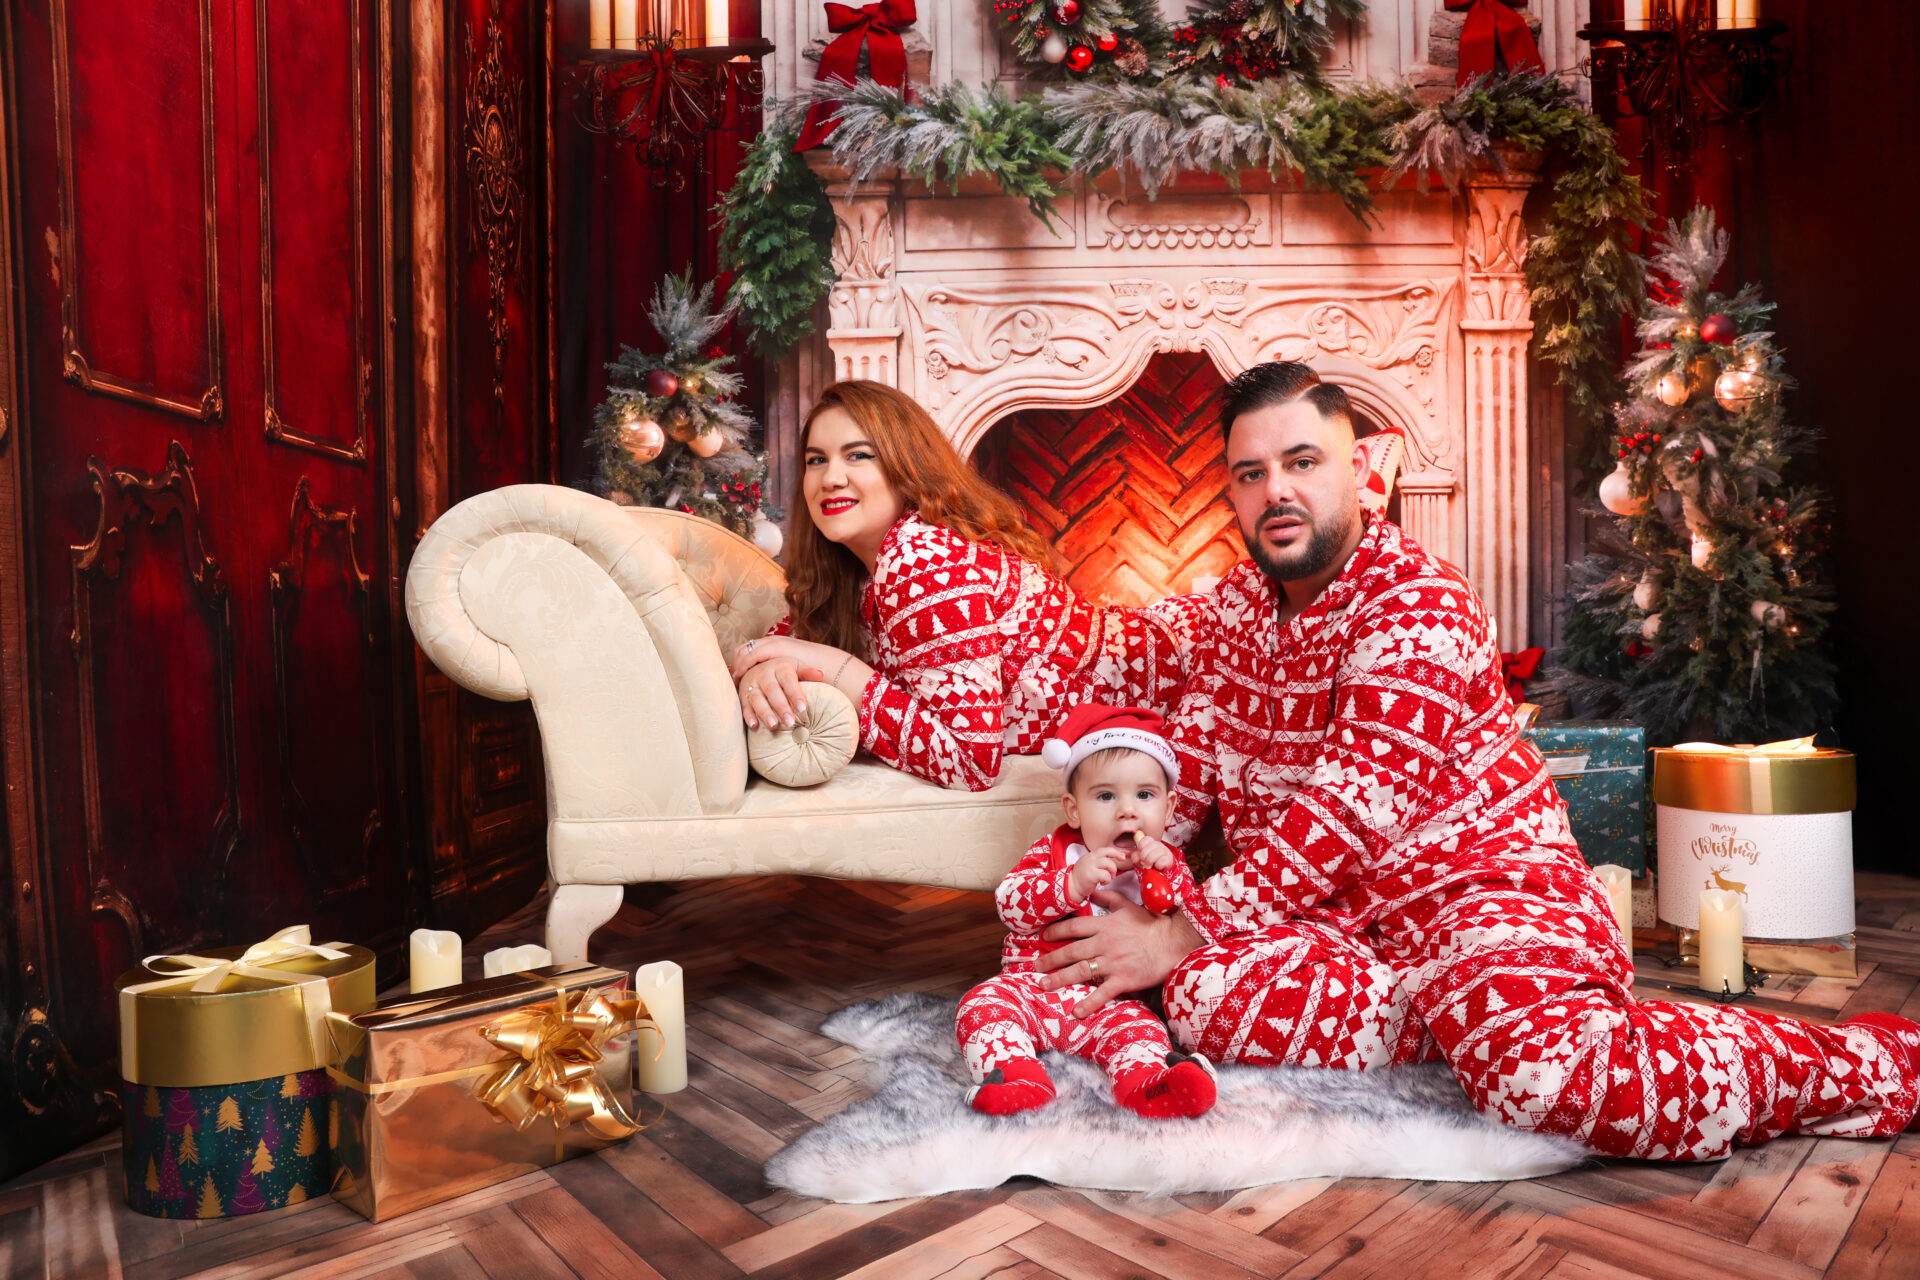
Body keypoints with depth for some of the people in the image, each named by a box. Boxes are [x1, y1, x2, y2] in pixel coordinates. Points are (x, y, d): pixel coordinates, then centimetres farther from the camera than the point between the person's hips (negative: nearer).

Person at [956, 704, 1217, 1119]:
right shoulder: (1054, 850, 5)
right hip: (1033, 986, 1)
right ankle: (1013, 1073, -40)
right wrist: (1072, 883, -24)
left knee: (1137, 1024, -28)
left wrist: (1167, 875, -20)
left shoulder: (1165, 865, 8)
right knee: (984, 1004, -23)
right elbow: (1009, 902, -10)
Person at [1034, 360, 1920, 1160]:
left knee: (1543, 1072, -33)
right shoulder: (1238, 601, 10)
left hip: (1472, 876, -5)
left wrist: (1179, 933, -22)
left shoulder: (1417, 608, -16)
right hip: (1330, 913, 6)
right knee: (1203, 996, -26)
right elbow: (1190, 756, 15)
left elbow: (1347, 816, -24)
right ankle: (1484, 1016, -10)